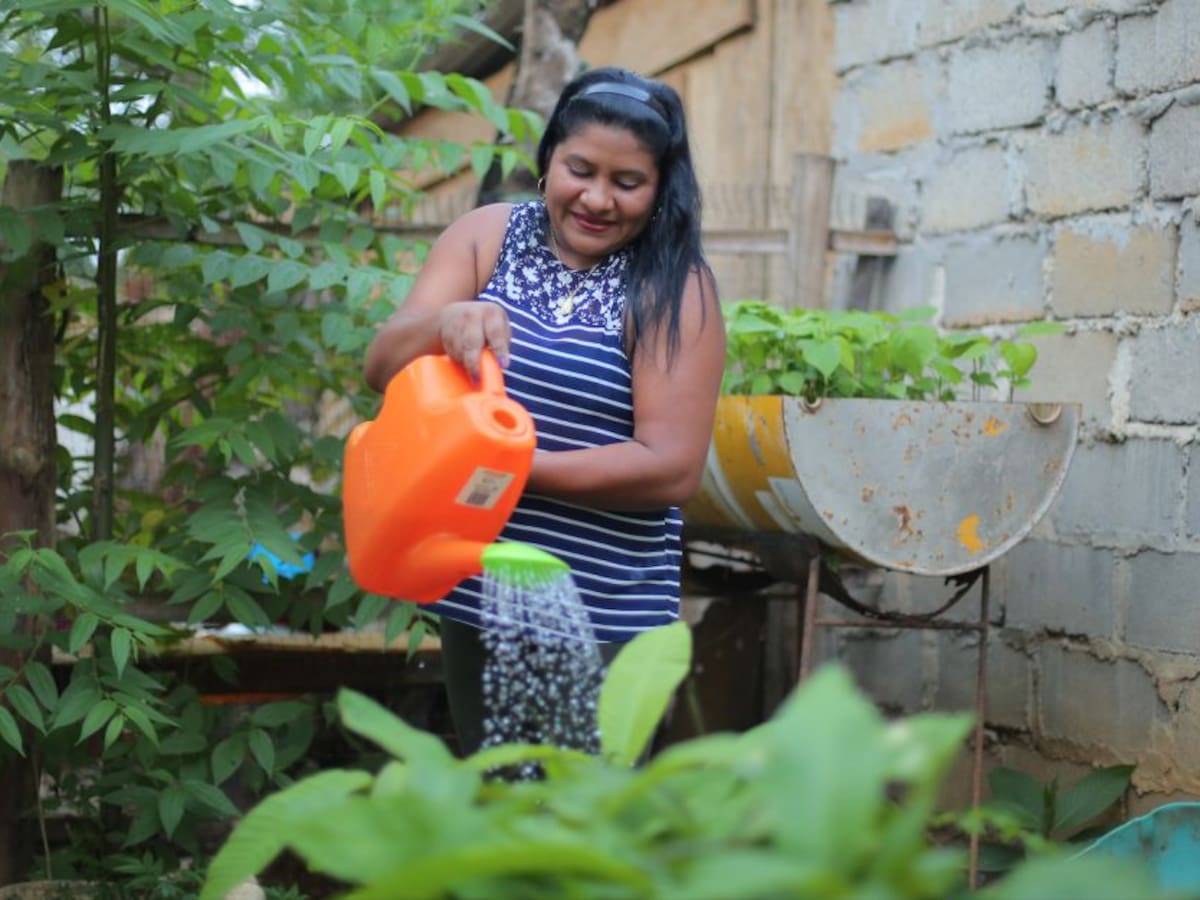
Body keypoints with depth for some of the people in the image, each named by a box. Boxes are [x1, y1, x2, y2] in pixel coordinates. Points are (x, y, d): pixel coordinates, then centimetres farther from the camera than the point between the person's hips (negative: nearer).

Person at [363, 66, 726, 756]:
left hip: (603, 621, -4)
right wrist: (446, 322, -26)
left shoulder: (674, 288, -9)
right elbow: (382, 370, -5)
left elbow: (673, 468, -15)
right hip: (476, 595, 4)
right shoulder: (488, 238, 1)